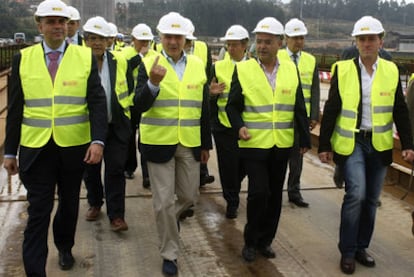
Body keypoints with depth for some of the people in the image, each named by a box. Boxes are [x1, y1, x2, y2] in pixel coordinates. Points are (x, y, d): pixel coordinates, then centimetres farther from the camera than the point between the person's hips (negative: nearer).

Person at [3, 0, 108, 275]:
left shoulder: (85, 57, -1)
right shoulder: (23, 58, 1)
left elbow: (97, 102, -7)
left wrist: (98, 140, -20)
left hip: (74, 147, 1)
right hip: (35, 148, -1)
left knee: (69, 203, 18)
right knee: (38, 211, -1)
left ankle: (65, 247, 43)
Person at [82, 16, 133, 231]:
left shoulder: (120, 61, 0)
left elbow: (130, 90, 11)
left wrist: (125, 110, 7)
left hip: (116, 126, 0)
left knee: (115, 170, -2)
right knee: (91, 169, 14)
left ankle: (116, 215, 5)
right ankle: (95, 203, 37)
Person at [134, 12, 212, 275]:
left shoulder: (198, 65, 5)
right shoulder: (149, 64, -5)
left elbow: (204, 108, 9)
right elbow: (140, 105, -15)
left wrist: (206, 143, 10)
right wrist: (153, 82, -33)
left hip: (190, 144, 4)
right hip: (159, 142, -3)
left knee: (189, 197, 13)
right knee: (164, 201, 2)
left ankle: (169, 220, 46)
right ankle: (170, 254, 19)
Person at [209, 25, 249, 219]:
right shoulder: (218, 67, 2)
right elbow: (211, 99, 3)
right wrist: (212, 93, -19)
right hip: (224, 125, 0)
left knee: (245, 164, 8)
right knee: (228, 165, 3)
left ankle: (233, 190, 38)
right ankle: (232, 202, 21)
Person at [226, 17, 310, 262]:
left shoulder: (291, 69, 4)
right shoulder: (243, 69, -4)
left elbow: (299, 108, 7)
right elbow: (233, 106, 0)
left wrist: (305, 138, 5)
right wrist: (239, 126, -18)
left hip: (282, 145, 3)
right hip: (254, 144, -3)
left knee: (275, 194, 11)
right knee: (258, 192, -7)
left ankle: (265, 240, 27)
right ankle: (251, 241, 14)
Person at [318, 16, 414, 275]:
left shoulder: (391, 71, 1)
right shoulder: (342, 69, -5)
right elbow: (331, 110, -3)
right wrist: (324, 145, -4)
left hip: (380, 144, 3)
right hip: (351, 142, -3)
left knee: (371, 199, 10)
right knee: (356, 194, -15)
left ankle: (361, 247, 27)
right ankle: (347, 251, 2)